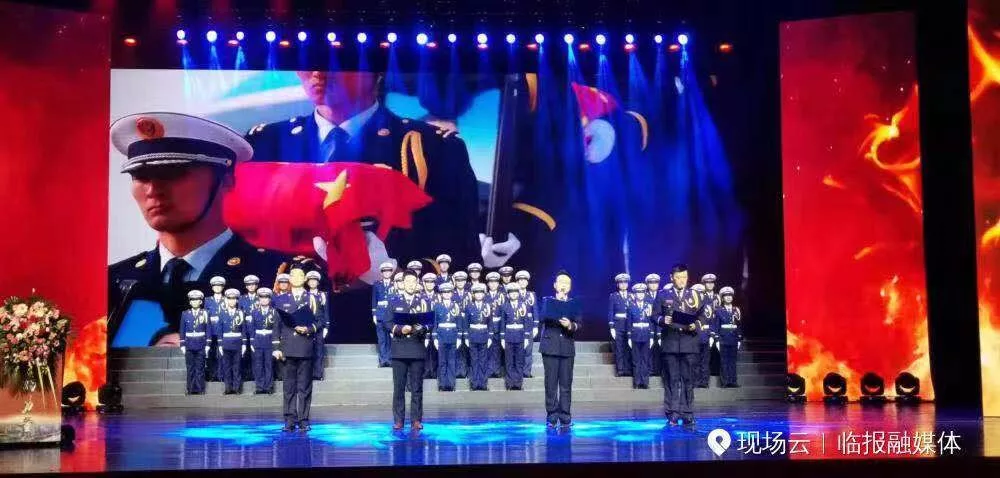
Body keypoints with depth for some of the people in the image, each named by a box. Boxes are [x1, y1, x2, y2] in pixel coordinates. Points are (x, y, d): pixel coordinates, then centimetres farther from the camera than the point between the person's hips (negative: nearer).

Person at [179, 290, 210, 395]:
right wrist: (182, 345, 2)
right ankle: (191, 390, 8)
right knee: (190, 369, 3)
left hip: (201, 346, -1)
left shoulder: (205, 313, 2)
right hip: (189, 346, 1)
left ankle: (200, 389, 4)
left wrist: (207, 345, -2)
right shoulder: (185, 314, 6)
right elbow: (182, 331, 8)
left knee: (200, 369, 0)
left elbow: (208, 330, 3)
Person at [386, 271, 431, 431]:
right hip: (399, 350, 0)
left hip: (417, 350, 0)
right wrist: (400, 329, -13)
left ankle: (416, 419, 7)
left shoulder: (424, 301, 10)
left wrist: (421, 328, -16)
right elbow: (388, 323, 4)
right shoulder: (394, 301, 10)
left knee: (417, 387, 2)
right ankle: (398, 420, 6)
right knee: (398, 387, 1)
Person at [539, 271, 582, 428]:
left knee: (566, 384, 0)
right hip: (550, 346, -1)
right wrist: (558, 300, -11)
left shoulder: (574, 304, 11)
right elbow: (545, 316, -9)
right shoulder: (548, 301, 10)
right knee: (551, 383, -2)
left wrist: (570, 325, -20)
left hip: (567, 348, 1)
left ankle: (565, 416, 5)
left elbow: (579, 325, 1)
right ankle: (551, 416, 4)